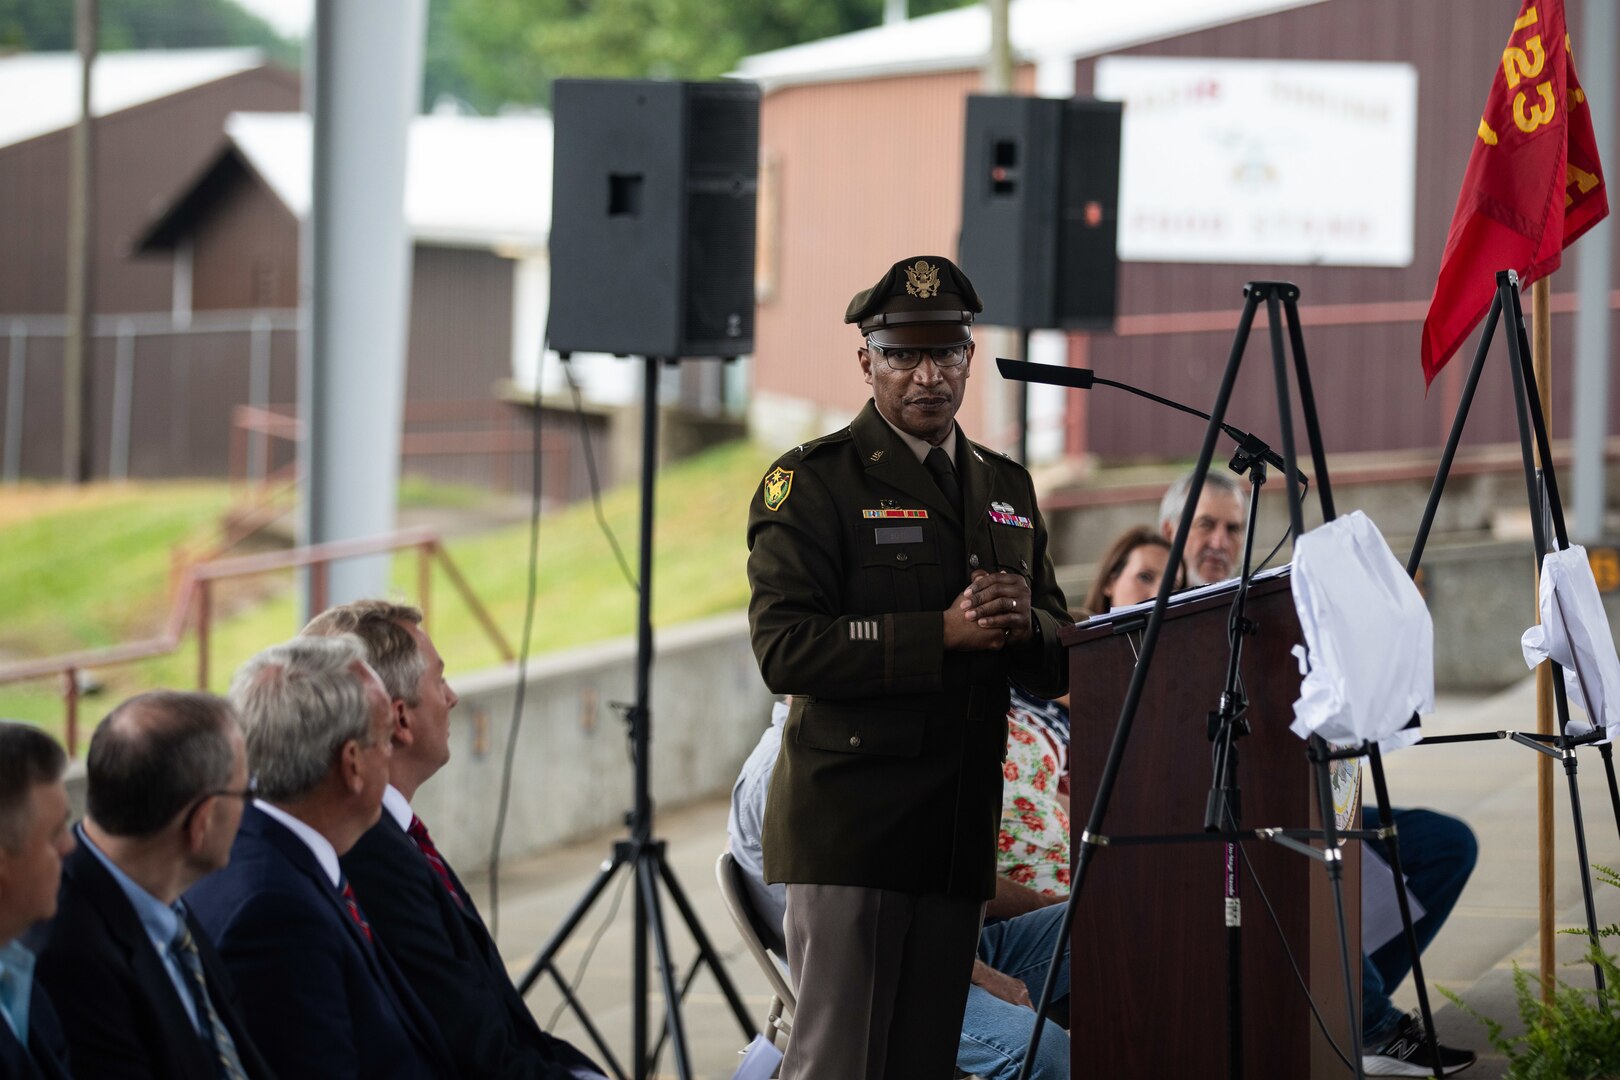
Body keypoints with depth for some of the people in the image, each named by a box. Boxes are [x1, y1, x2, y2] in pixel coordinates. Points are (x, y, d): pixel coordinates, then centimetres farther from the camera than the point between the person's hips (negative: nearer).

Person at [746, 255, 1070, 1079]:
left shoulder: (1006, 490, 17)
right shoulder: (812, 482, -2)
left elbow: (1058, 667, 17)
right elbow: (784, 649, -15)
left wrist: (1024, 625, -7)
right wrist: (943, 633, -20)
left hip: (959, 827, 6)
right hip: (848, 820, -6)